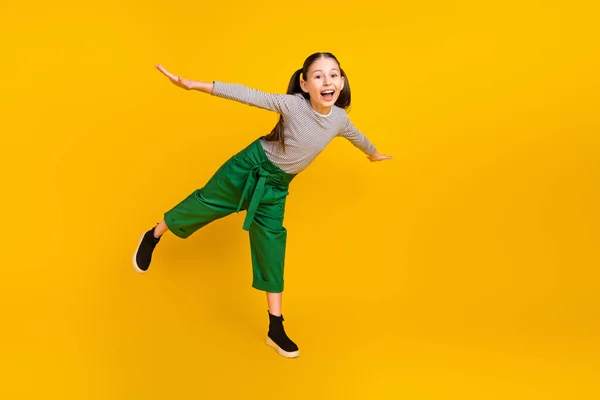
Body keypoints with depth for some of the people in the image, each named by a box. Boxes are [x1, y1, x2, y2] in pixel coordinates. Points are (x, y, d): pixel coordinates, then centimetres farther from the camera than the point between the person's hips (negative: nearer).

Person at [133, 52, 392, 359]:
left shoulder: (340, 119, -11)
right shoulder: (292, 104, -26)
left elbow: (357, 136, 12)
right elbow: (246, 94, -28)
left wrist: (373, 154, 33)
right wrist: (193, 85, -33)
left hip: (276, 185, 4)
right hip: (251, 167, -3)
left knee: (272, 248, 7)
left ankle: (276, 330, 12)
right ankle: (153, 237, 41)